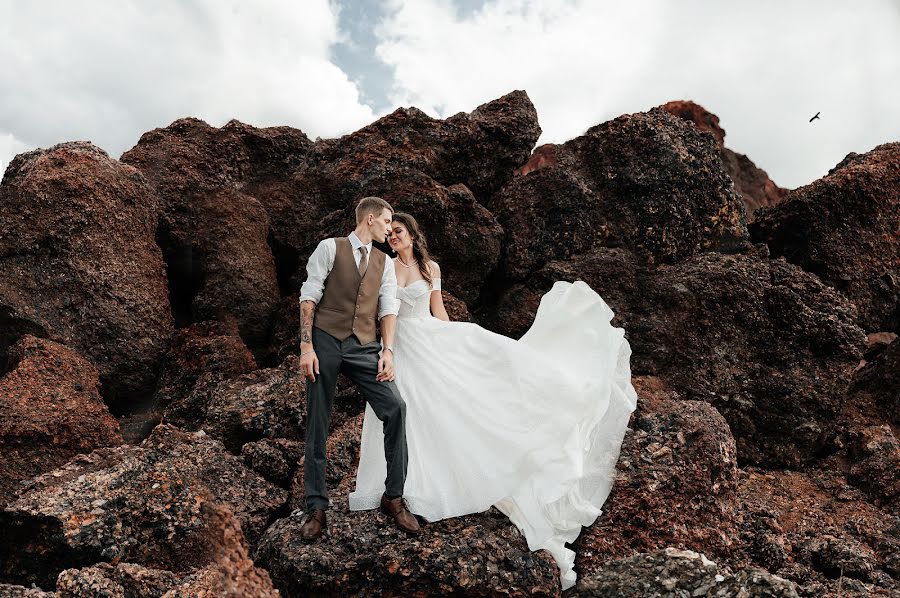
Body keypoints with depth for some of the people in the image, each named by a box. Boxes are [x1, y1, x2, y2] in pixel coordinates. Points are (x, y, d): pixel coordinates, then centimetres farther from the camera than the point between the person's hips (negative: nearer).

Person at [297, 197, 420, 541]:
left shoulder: (385, 263, 16)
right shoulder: (330, 248, 4)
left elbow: (388, 309, 9)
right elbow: (309, 297, -2)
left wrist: (387, 351, -5)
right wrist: (306, 346, -10)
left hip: (363, 347, 3)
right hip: (325, 342, -3)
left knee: (395, 406, -14)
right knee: (317, 425, 2)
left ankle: (393, 497, 0)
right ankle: (316, 507, 16)